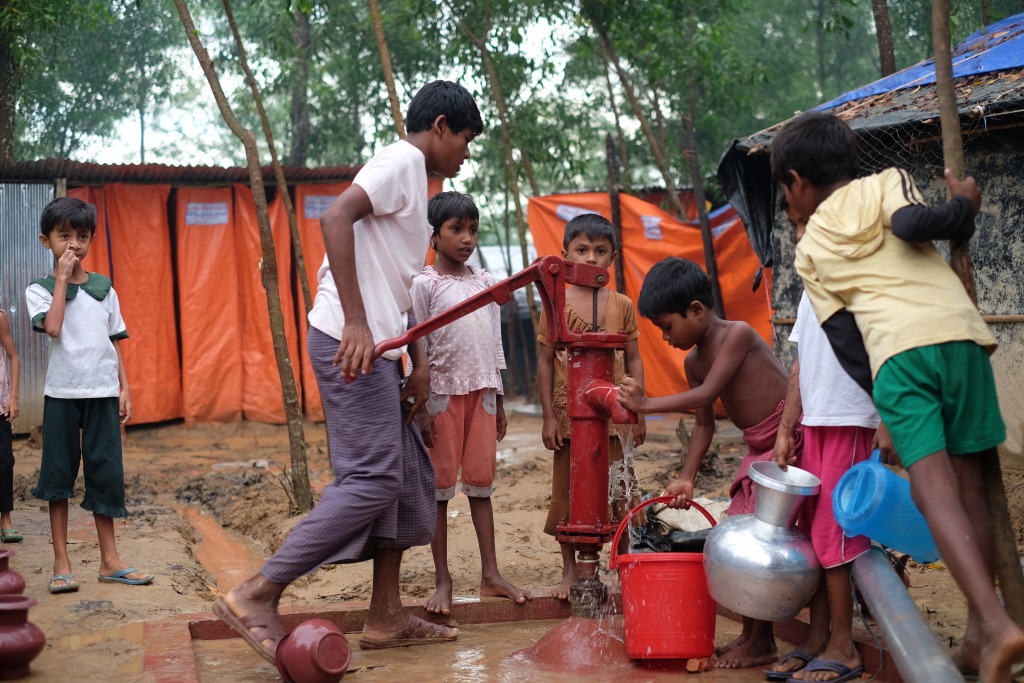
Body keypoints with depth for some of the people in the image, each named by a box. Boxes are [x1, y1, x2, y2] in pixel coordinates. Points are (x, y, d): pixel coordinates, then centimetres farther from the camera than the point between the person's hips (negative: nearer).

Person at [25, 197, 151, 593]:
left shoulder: (104, 288, 10)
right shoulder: (39, 289, 1)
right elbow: (52, 326, -18)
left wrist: (124, 388, 6)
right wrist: (62, 278, -12)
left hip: (103, 392, 2)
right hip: (61, 393, -2)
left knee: (106, 474, 4)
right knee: (58, 474, 2)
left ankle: (109, 561, 12)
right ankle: (61, 564, 12)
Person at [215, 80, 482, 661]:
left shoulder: (414, 181, 26)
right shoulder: (402, 160, -4)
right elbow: (336, 218, -22)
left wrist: (419, 363, 17)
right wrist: (355, 321, -28)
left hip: (376, 347, 10)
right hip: (350, 343, -10)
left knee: (410, 475, 10)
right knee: (371, 480, -13)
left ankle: (387, 617, 14)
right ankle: (257, 596, -10)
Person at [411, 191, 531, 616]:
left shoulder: (486, 283, 11)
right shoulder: (425, 285, -3)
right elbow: (417, 350, -6)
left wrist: (498, 401, 14)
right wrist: (421, 408, -11)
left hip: (481, 393, 4)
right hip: (442, 393, -4)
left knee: (481, 482, 7)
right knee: (440, 485, 1)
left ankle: (490, 574, 12)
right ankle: (443, 581, 8)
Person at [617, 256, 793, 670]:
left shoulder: (738, 334, -18)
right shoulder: (693, 361, 7)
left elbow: (706, 394, -25)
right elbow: (704, 424, 10)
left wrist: (646, 405, -22)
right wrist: (687, 478, 0)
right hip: (759, 450, 9)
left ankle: (762, 643, 0)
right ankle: (750, 635, 19)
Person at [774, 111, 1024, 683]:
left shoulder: (810, 250, 21)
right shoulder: (888, 182, 18)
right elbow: (912, 224, -6)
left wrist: (881, 397, 23)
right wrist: (962, 206, 13)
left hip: (892, 352, -1)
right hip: (956, 333, 1)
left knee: (934, 486, -9)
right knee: (970, 487, 9)